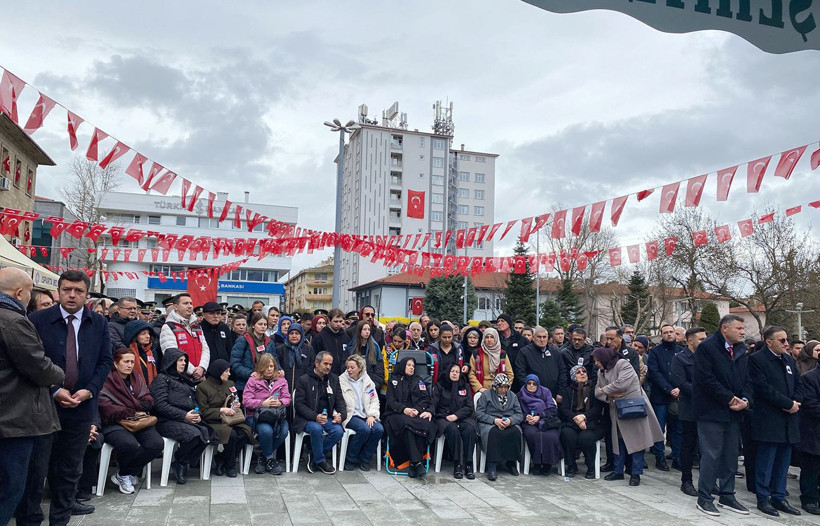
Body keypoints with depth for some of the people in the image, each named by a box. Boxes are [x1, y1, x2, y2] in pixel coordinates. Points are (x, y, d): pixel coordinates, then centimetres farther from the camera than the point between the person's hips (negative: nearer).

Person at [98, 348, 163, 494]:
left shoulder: (137, 378, 18)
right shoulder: (106, 381, -4)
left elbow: (149, 401, 13)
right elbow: (106, 409, -13)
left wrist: (129, 405, -6)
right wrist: (133, 412, -8)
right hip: (114, 424, -6)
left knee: (157, 443, -21)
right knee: (130, 445, -35)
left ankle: (123, 475, -1)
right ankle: (127, 472, 0)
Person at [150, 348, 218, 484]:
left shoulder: (184, 380, 27)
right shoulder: (161, 379, 3)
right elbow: (160, 405, -10)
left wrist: (197, 414, 1)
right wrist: (184, 415, -16)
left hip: (188, 420, 7)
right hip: (167, 421, -7)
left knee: (209, 433, -21)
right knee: (194, 434, -33)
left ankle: (184, 463, -6)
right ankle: (178, 463, -7)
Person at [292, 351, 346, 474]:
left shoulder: (334, 379, 12)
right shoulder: (303, 380, -3)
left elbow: (340, 400, 11)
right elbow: (299, 404, -9)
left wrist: (341, 414, -11)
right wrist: (315, 417, -23)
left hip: (327, 417, 4)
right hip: (307, 418, -4)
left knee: (338, 431, -25)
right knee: (316, 428, -35)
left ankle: (314, 456, -4)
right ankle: (320, 460, -11)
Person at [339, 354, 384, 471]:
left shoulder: (367, 381, 13)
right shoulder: (341, 380, 2)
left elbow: (374, 400, 12)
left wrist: (371, 415, -3)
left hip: (365, 415, 4)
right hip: (350, 415, -4)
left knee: (379, 429, -24)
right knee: (365, 429, -32)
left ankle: (365, 459, -5)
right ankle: (350, 459, -12)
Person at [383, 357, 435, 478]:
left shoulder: (419, 381, 24)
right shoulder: (393, 380, 18)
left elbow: (425, 399, 11)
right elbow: (390, 401, 5)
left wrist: (418, 409, -10)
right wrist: (404, 409, -13)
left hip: (417, 413, 2)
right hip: (397, 414, -2)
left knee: (424, 424, -34)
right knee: (406, 424, -37)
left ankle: (413, 464, -36)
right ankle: (417, 462, -42)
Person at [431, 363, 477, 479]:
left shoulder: (465, 386, 18)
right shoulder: (439, 386, 13)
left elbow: (469, 407, 8)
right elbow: (433, 402, 0)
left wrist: (456, 415, -8)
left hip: (462, 417, 2)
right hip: (444, 417, -2)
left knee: (470, 428, -32)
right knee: (453, 429, -36)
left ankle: (469, 464, -29)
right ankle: (457, 464, -29)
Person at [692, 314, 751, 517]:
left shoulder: (741, 350, 10)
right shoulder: (707, 347, -12)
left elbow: (746, 378, 13)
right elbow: (706, 379, -18)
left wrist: (744, 399, -5)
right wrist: (730, 399, -16)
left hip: (734, 411, 7)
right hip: (711, 411, -7)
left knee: (730, 455, 12)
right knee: (711, 455, -3)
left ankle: (727, 496, 24)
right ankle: (704, 498, 8)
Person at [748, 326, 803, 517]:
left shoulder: (789, 360, 15)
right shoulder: (757, 359, -9)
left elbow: (797, 384, 17)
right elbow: (764, 388, -17)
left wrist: (796, 402, -2)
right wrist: (789, 404, -14)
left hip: (789, 420, 7)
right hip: (769, 420, -7)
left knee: (783, 461, 11)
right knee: (766, 461, 0)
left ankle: (779, 497, 21)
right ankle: (763, 499, 10)